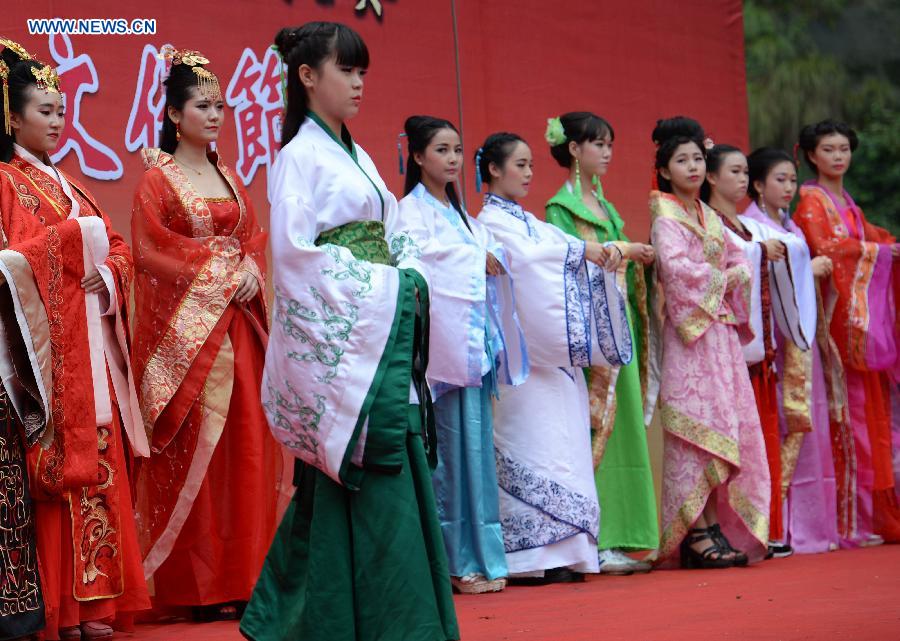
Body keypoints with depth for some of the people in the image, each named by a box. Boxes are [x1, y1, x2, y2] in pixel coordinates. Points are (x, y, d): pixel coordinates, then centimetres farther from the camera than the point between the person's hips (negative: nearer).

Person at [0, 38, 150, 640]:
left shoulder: (65, 184, 20)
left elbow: (118, 245, 16)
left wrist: (107, 274, -4)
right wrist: (76, 238, -15)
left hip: (92, 343, 7)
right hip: (50, 346, -7)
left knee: (101, 461, 3)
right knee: (65, 464, -9)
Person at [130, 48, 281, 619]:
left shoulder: (230, 178, 17)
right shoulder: (158, 180, -1)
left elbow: (254, 240, 14)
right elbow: (151, 251, -8)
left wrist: (248, 275, -7)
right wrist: (218, 275, -13)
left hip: (239, 324, 6)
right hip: (186, 328, -6)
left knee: (245, 444, 2)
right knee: (195, 449, -6)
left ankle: (243, 572, 6)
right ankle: (202, 584, -2)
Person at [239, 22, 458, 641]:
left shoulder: (356, 157, 18)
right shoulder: (301, 156, -7)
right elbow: (294, 250, -16)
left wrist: (408, 278, 2)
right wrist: (378, 284, -15)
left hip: (381, 332, 8)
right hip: (336, 339, -8)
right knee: (369, 480, -9)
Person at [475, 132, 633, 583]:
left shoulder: (525, 220, 21)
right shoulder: (491, 221, -3)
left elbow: (562, 253, 11)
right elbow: (527, 256, -18)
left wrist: (605, 252, -8)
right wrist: (582, 249, -17)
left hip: (556, 353, 9)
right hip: (522, 351, -9)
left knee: (560, 440, 5)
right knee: (531, 440, -11)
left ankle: (557, 552, 6)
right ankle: (531, 556, -11)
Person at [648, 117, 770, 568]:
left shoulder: (709, 216, 18)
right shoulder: (666, 216, -5)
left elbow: (737, 258, 22)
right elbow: (673, 265, -19)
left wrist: (740, 275, 0)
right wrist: (722, 278, -11)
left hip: (721, 328, 8)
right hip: (688, 330, -8)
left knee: (728, 423, 3)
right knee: (698, 426, -12)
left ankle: (716, 526, 6)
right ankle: (696, 532, -11)